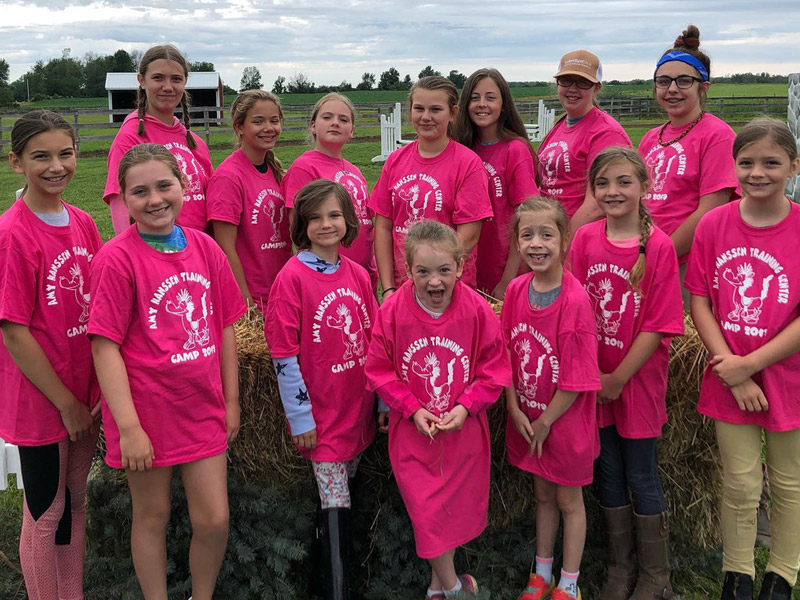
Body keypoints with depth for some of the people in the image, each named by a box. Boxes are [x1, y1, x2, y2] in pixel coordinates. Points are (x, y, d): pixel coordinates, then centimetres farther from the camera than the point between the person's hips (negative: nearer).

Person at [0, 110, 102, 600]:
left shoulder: (82, 222, 2)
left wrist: (100, 387, 3)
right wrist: (66, 402, -12)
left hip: (85, 392, 6)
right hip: (40, 400, -6)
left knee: (75, 500, 20)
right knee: (47, 513, 10)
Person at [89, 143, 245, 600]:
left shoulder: (204, 247, -1)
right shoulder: (118, 258, -14)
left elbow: (224, 327, 6)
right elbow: (105, 345, -16)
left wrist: (231, 400, 8)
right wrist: (128, 426, -18)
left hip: (203, 408, 4)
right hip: (147, 410, -4)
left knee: (215, 518, 9)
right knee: (152, 516, 14)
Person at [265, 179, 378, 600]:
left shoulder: (358, 274, 5)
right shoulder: (292, 277, -11)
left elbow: (374, 341, 11)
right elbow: (284, 355, -12)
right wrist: (300, 417, -11)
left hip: (358, 408, 5)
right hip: (320, 414, -5)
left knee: (340, 496, 16)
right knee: (336, 506, 0)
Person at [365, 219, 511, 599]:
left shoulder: (477, 311, -14)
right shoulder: (392, 312, -14)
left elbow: (495, 369, -5)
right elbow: (379, 371, -5)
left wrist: (466, 406, -16)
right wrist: (412, 409, -14)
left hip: (465, 432, 1)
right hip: (413, 432, -1)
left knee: (458, 508, 16)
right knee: (428, 512, 1)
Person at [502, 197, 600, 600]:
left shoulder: (575, 300, -22)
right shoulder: (516, 290, -5)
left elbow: (577, 377, -20)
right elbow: (506, 356, 0)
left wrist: (545, 422, -13)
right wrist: (516, 411, -6)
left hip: (564, 419, -5)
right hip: (527, 419, 5)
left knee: (569, 499, 13)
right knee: (543, 495, 21)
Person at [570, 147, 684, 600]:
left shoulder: (659, 246, -13)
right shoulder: (585, 239, -2)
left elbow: (658, 325, -14)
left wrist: (618, 379, -13)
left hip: (638, 379, -3)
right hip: (595, 379, 4)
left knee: (642, 477, 7)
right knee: (609, 473, 15)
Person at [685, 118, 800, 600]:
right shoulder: (714, 224, -4)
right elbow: (699, 301, -5)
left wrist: (748, 364, -15)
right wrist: (731, 371, -12)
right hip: (729, 379, 1)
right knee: (740, 485, 10)